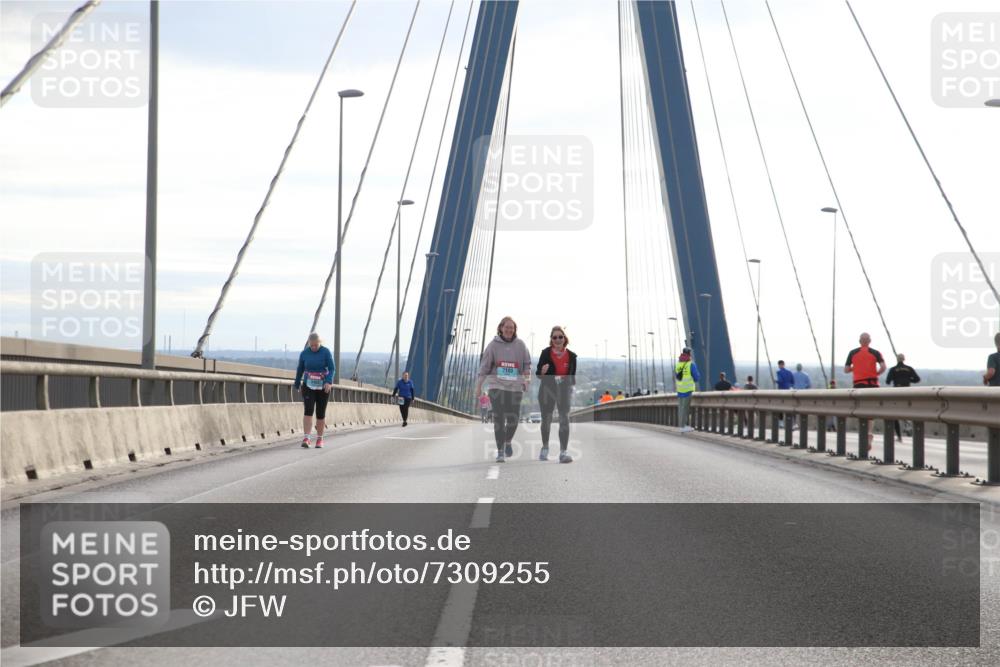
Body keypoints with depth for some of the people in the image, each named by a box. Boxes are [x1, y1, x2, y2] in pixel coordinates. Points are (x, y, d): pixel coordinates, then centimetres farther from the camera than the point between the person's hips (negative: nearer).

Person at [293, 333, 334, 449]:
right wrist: (296, 384, 19)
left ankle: (319, 439, 19)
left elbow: (331, 368, -11)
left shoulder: (326, 352, -7)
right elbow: (300, 369, 10)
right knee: (308, 411, -14)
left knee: (321, 413, 5)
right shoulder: (304, 353, -1)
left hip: (323, 387, 0)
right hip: (308, 386, 0)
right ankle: (305, 439, -23)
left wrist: (329, 382, -26)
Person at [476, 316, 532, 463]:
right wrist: (479, 386, 2)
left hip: (515, 387, 1)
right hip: (497, 386, -1)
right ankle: (500, 451, 0)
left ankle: (508, 441, 30)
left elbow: (527, 364, 8)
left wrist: (527, 378, -10)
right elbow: (484, 366, 4)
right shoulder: (493, 345, 2)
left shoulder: (520, 345, 5)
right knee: (499, 419, -7)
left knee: (513, 420, -1)